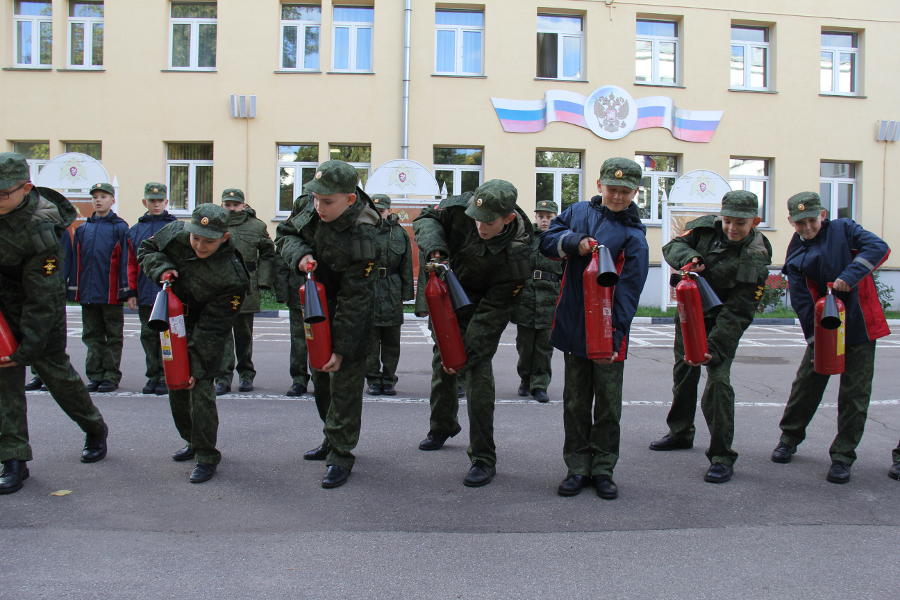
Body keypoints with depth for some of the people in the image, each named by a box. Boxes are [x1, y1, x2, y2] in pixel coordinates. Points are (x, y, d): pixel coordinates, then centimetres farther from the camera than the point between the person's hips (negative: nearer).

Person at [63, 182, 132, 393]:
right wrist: (73, 288, 5)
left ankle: (111, 377, 11)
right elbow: (74, 260, 11)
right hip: (87, 294, 5)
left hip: (111, 294, -5)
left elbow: (126, 261, -7)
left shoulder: (120, 228, -3)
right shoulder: (83, 229, 11)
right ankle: (95, 376, 18)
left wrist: (127, 290, -12)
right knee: (92, 336, 10)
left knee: (113, 336, 4)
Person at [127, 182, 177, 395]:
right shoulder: (135, 231, 12)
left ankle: (167, 377, 7)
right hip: (145, 294, 4)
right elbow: (132, 264, 12)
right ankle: (153, 376, 19)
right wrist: (132, 292, 8)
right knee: (149, 335, 9)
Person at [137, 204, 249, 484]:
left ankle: (206, 457, 1)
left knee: (200, 389, -14)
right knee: (176, 386, 15)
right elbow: (146, 249, 3)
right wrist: (161, 268, -19)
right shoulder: (175, 234, -18)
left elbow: (212, 328, -26)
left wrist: (197, 367, -25)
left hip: (204, 335, -6)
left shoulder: (232, 278, -31)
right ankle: (193, 442, 34)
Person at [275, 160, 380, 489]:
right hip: (318, 303, 8)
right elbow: (285, 233, 3)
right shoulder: (309, 202, -13)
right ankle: (333, 439, 35)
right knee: (320, 376, 17)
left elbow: (355, 301, -29)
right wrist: (299, 254, -21)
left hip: (352, 314, -7)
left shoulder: (363, 236, -33)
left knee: (344, 381, -4)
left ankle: (341, 455, 8)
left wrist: (342, 349, -26)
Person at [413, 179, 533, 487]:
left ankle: (484, 459, -5)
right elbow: (426, 219, -8)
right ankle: (442, 426, 43)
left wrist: (465, 355, -30)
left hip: (479, 304, -5)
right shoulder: (461, 207, -26)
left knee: (478, 372, -16)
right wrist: (435, 248, -30)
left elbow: (492, 314, -29)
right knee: (441, 364, 17)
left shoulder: (515, 254, -33)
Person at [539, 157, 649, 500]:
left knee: (608, 404, 7)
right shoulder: (578, 212, 7)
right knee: (576, 401, 10)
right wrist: (574, 242, -16)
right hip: (573, 326, 3)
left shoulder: (633, 236, -7)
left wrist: (616, 334, -24)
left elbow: (628, 291, -14)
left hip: (610, 330, -3)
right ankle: (578, 468, 21)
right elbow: (547, 241, 4)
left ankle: (603, 470, 20)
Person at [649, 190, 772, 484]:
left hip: (723, 320, -5)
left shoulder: (756, 258, -24)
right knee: (684, 373, 17)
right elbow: (673, 246, -8)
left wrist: (713, 347, -35)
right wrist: (688, 257, -33)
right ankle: (680, 432, 38)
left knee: (718, 380, -18)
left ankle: (722, 456, -7)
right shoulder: (706, 227, -13)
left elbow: (738, 313, -26)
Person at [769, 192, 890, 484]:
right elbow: (800, 301, -3)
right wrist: (814, 335, -12)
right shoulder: (796, 255, 3)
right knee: (806, 385, 9)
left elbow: (878, 247, -16)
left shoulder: (843, 229, -1)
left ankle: (843, 456, 12)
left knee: (854, 393, 2)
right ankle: (790, 438, 29)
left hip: (860, 325, -2)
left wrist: (851, 275, -28)